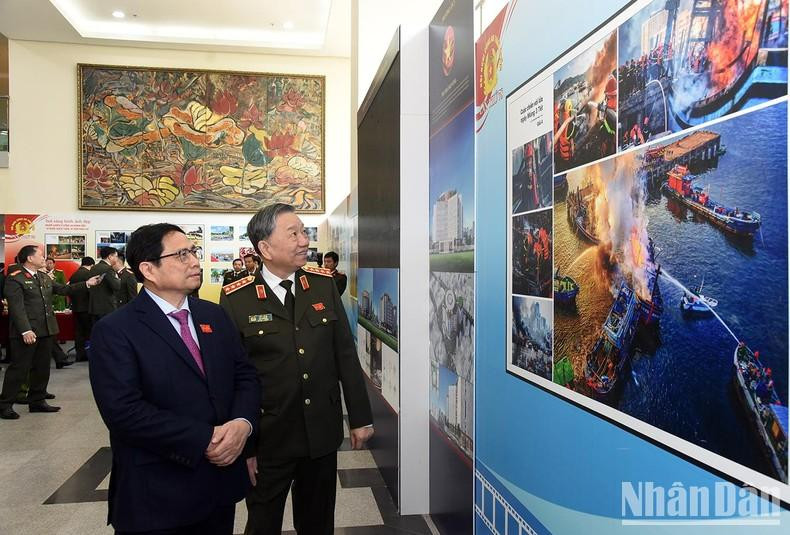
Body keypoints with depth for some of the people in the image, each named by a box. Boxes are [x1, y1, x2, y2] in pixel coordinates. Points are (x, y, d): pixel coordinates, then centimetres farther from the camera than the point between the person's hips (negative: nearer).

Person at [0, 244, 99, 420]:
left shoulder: (44, 278, 15)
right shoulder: (15, 279, -11)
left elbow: (63, 289, 18)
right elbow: (17, 307, -17)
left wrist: (86, 283, 10)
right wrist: (25, 330, -24)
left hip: (46, 331, 8)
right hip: (27, 333, -8)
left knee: (42, 368, 13)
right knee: (19, 368, -2)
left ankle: (37, 401, 24)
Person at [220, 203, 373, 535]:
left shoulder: (324, 284, -1)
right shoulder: (236, 299, -10)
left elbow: (346, 354, 2)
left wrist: (360, 418, 3)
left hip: (323, 434, 3)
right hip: (267, 440, -2)